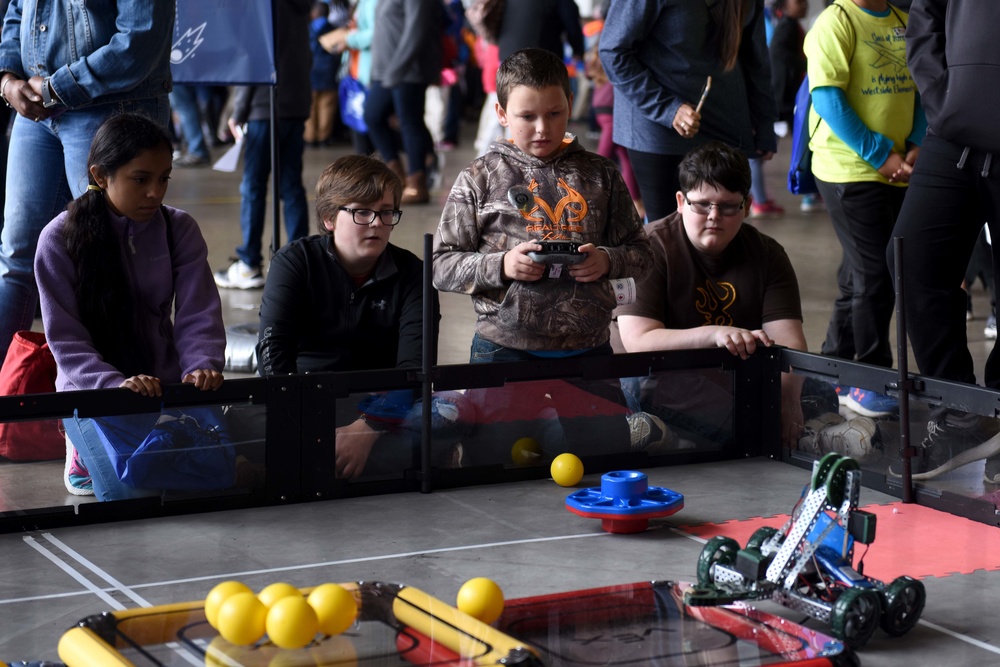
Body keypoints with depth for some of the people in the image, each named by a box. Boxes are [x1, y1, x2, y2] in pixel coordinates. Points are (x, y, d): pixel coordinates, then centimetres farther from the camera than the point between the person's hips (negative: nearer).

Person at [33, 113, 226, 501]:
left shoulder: (179, 230, 1)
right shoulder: (60, 239, -9)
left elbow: (198, 316, -5)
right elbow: (66, 339, -12)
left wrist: (201, 366, -27)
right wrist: (115, 384, -29)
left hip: (167, 386, 4)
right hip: (92, 392, -4)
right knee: (135, 492, -28)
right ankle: (90, 450, 7)